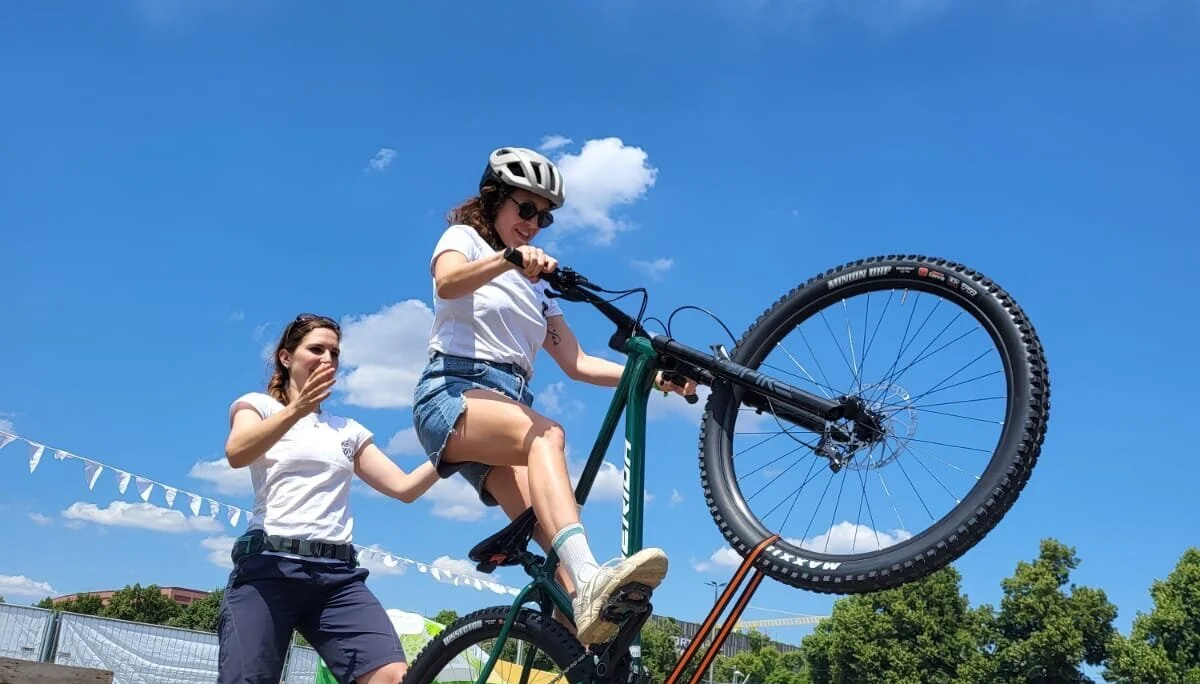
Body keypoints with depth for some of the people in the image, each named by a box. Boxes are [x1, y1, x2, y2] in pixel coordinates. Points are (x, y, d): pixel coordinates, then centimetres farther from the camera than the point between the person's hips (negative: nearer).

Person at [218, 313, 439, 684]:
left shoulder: (349, 431, 25)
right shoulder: (257, 405, 13)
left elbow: (404, 487, 16)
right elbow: (237, 453, -11)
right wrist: (298, 409, -28)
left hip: (337, 575, 3)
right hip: (267, 567, -3)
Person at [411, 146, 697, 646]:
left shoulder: (535, 287, 27)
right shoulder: (463, 237, 10)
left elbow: (576, 364, 17)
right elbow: (447, 282, -16)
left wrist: (652, 375, 3)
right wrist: (509, 259, -36)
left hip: (510, 408, 6)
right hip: (452, 393, -6)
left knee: (547, 528, -21)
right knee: (547, 434, -37)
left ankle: (578, 641, -36)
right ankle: (588, 580, -54)